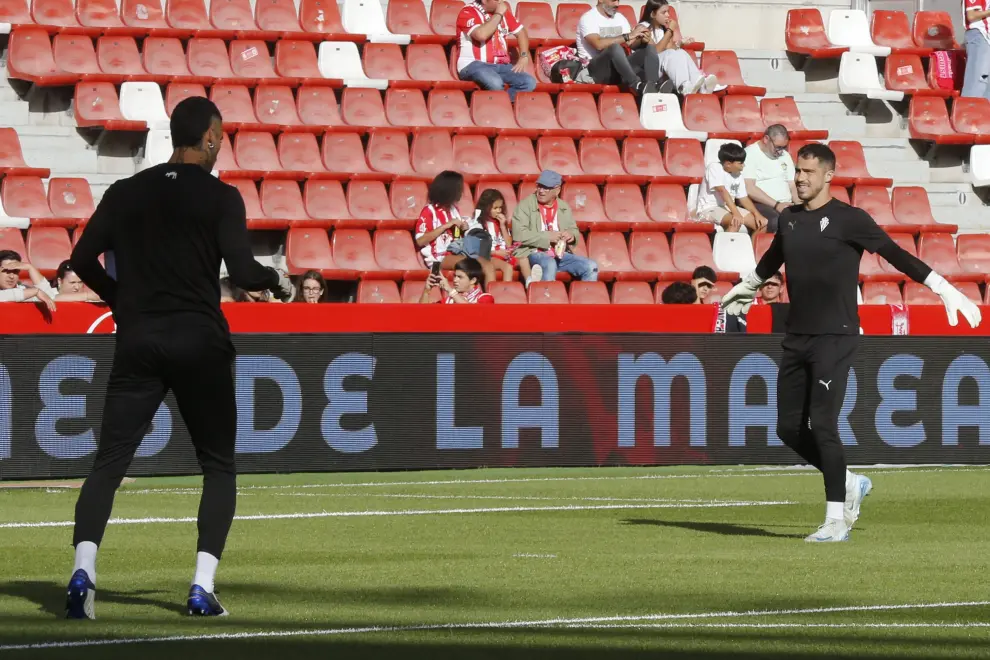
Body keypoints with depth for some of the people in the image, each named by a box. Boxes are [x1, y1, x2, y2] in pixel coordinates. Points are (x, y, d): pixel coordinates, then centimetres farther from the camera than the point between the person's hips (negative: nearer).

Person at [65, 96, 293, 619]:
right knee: (219, 466, 10)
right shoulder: (220, 197, -4)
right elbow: (243, 273, -12)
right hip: (200, 342, -2)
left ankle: (83, 567, -21)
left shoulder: (125, 193, 7)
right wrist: (279, 280, 9)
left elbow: (82, 259, 4)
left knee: (108, 461, 1)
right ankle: (202, 586, -3)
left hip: (137, 341, 2)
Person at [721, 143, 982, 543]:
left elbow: (895, 254, -12)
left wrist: (944, 289, -20)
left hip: (835, 337, -7)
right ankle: (850, 484, 26)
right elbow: (771, 261, 31)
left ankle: (836, 520, -5)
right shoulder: (789, 220, 11)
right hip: (796, 337, 7)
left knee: (822, 425, -13)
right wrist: (745, 290, 47)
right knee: (789, 427, 6)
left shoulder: (848, 219, -8)